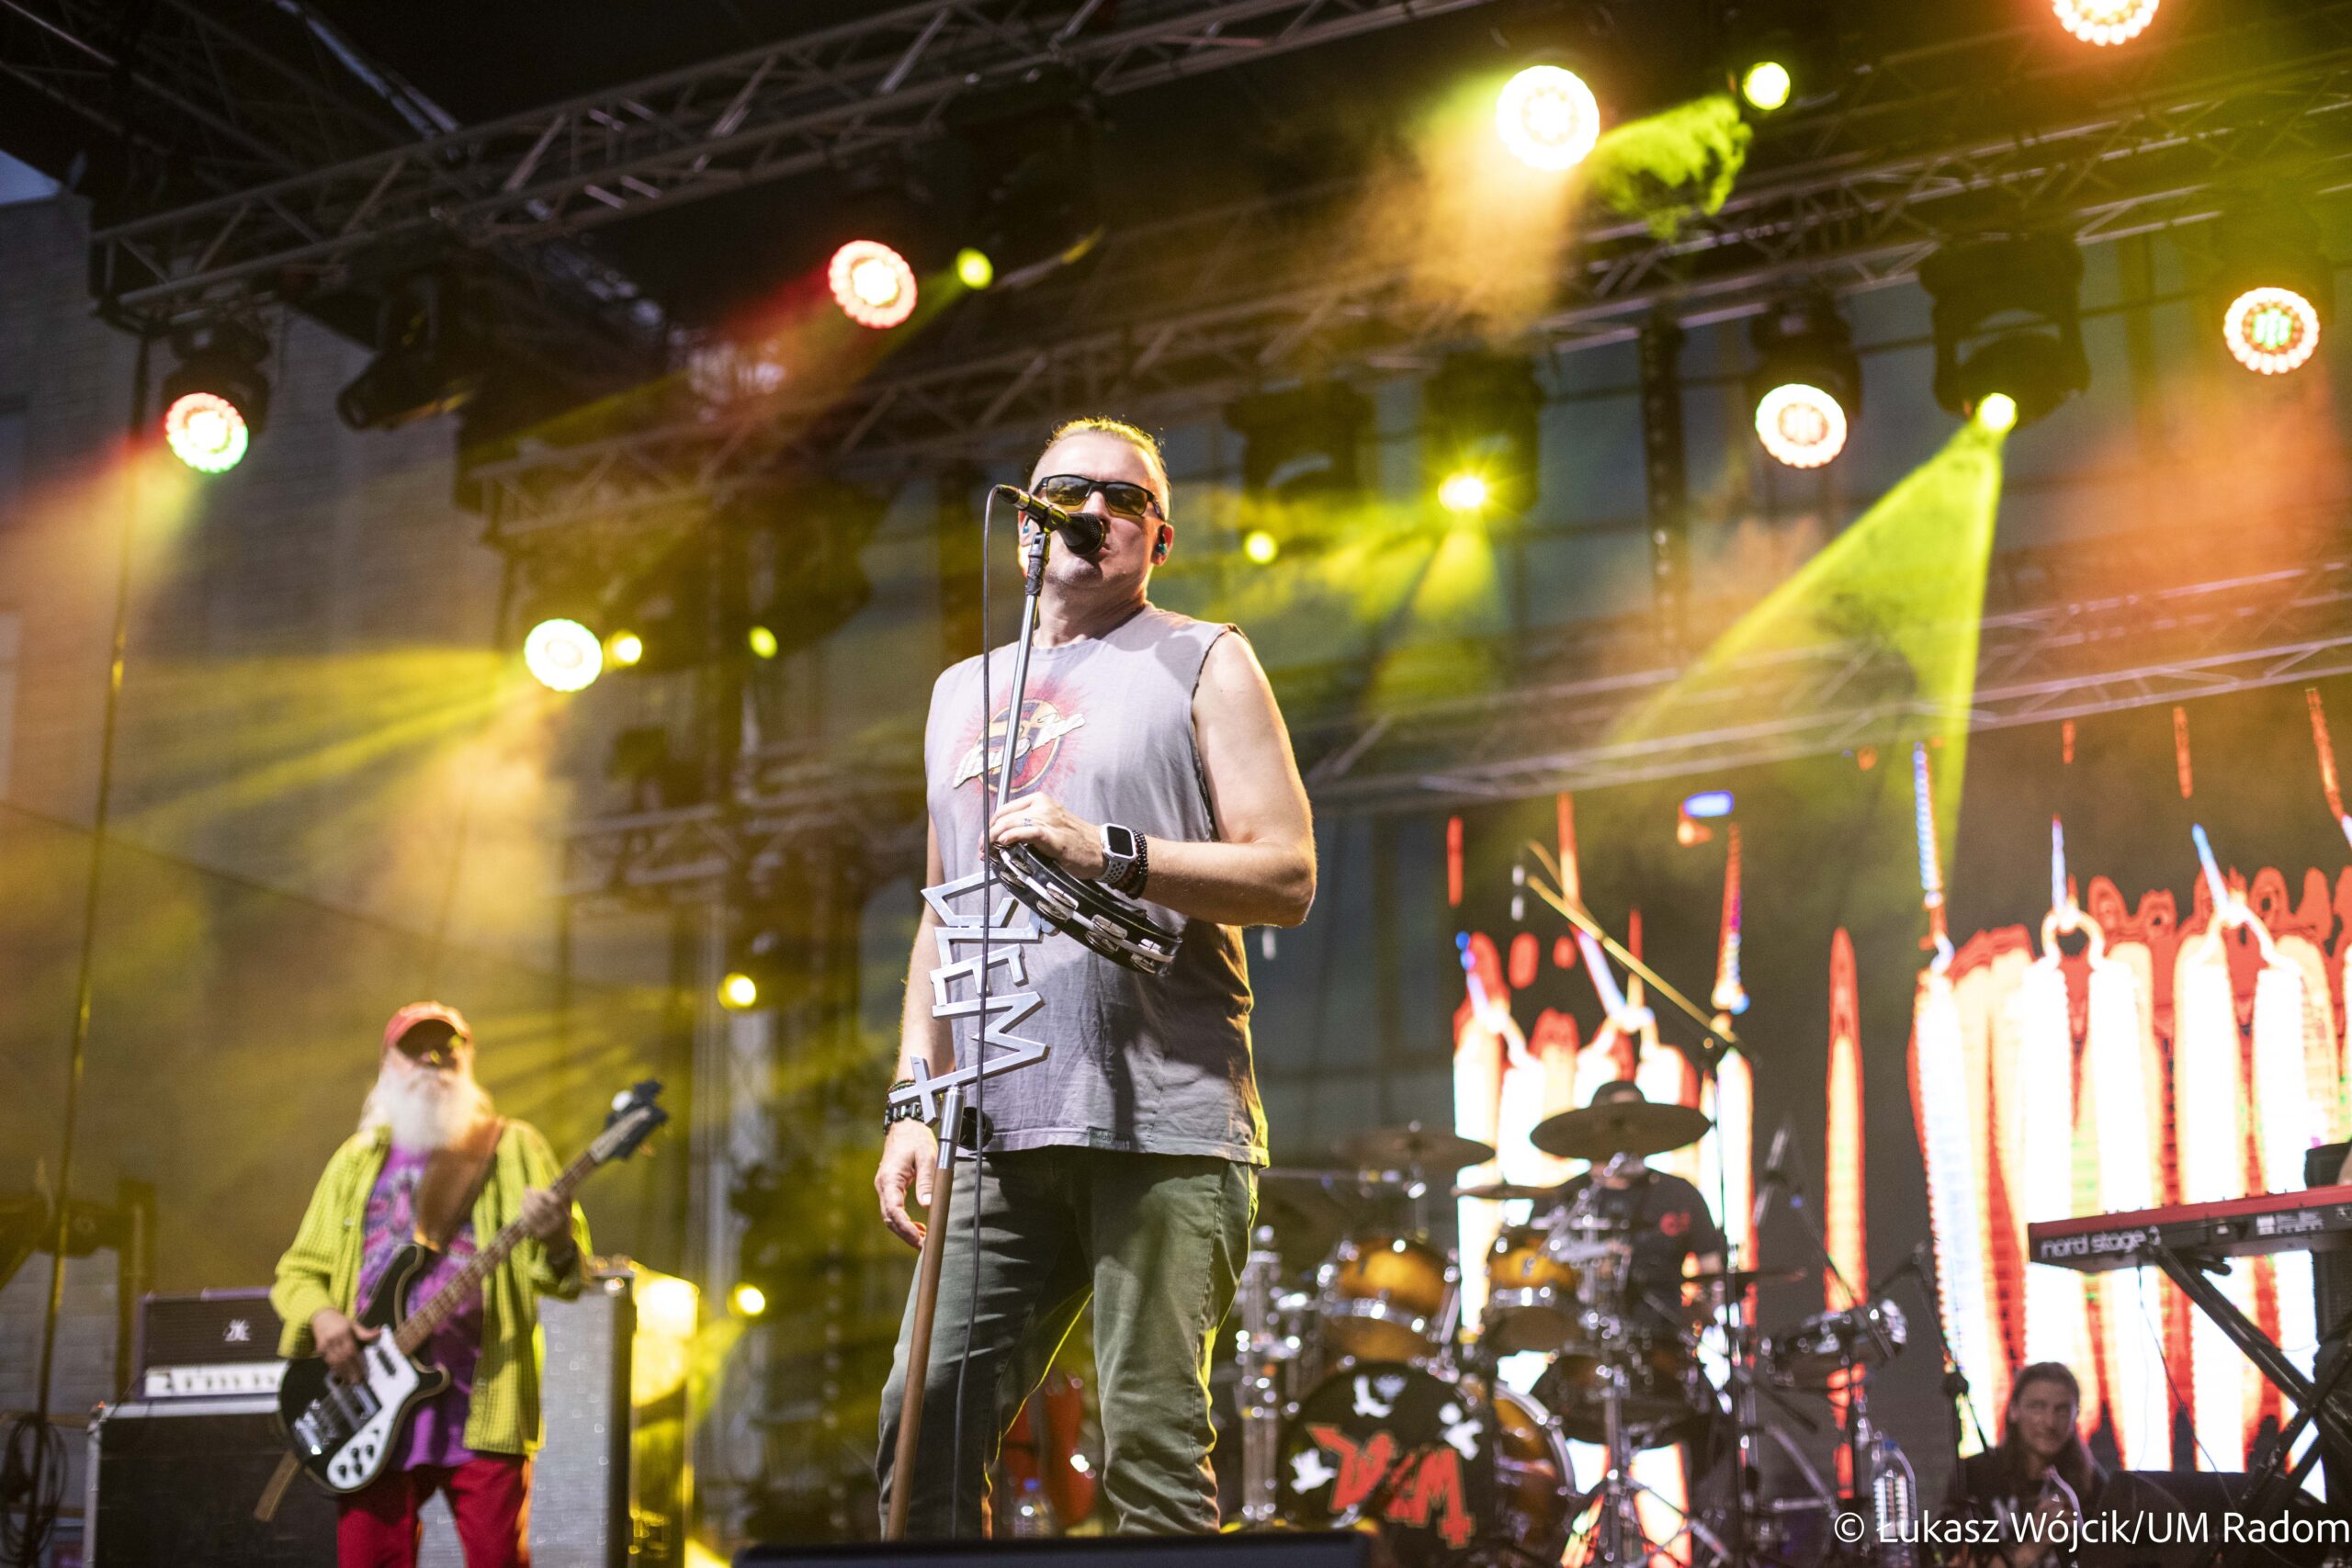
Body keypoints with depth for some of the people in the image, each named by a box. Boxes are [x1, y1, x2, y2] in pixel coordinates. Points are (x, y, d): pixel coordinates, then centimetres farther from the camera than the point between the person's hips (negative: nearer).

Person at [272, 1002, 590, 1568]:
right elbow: (298, 1269, 20)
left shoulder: (512, 1148, 9)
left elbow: (567, 1272, 3)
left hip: (481, 1404, -3)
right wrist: (321, 1316, -2)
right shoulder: (357, 1160, 18)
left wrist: (554, 1239, -21)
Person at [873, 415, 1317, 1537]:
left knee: (1150, 1450, -8)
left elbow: (1287, 878, -1)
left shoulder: (1202, 664, 8)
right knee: (925, 1428, -3)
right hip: (1000, 1130, 5)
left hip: (1165, 1124, -5)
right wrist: (914, 1109, 14)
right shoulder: (961, 693, 23)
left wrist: (1108, 851, -14)